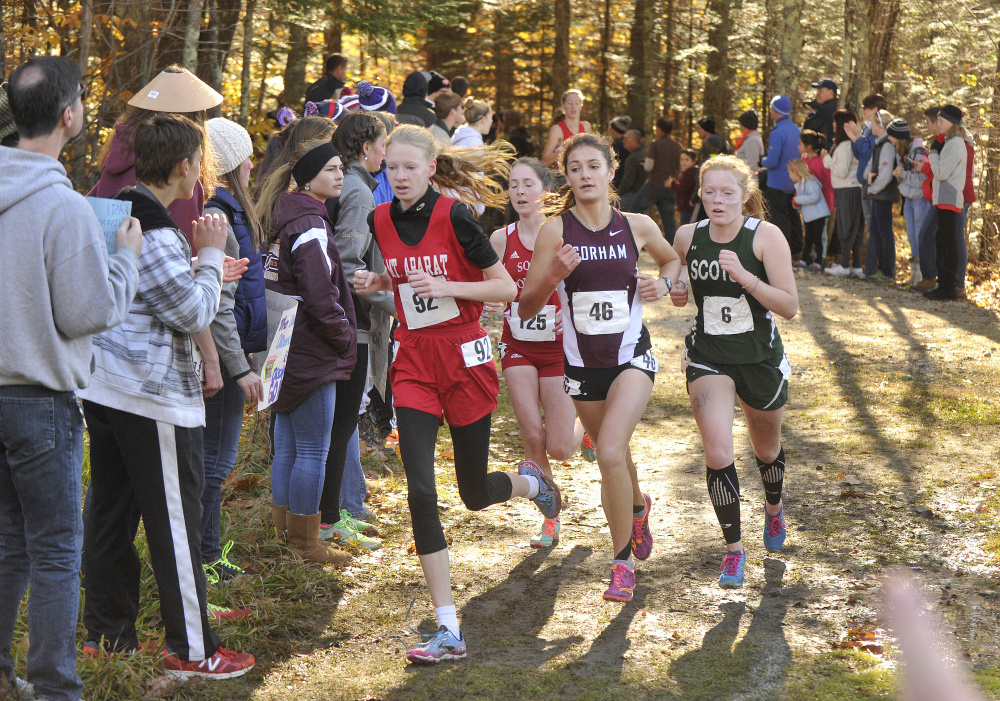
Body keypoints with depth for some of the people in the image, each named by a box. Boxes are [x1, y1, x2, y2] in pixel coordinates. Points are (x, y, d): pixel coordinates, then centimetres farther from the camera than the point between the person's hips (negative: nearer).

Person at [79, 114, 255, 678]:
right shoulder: (154, 236, -21)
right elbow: (196, 316, -16)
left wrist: (203, 267, 17)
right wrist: (210, 256, -5)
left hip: (104, 391, 10)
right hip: (154, 398, -10)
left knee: (109, 512, 15)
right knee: (175, 523, -2)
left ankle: (107, 632, 24)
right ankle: (192, 650, 6)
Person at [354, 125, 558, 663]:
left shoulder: (454, 217, -13)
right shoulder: (380, 221, 2)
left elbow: (507, 288, -9)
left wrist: (445, 286, -20)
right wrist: (377, 283, 0)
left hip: (464, 358, -3)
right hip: (413, 362, 4)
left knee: (475, 494, 8)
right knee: (420, 491, -11)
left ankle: (531, 482, 48)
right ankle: (449, 632, -6)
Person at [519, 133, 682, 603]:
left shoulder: (637, 226, -3)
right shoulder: (556, 229, -9)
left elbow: (672, 258, 20)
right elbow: (526, 309, -9)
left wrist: (664, 282, -1)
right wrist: (554, 275, -27)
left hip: (632, 357, -1)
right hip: (582, 363, 2)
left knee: (611, 451, -21)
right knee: (612, 456, 18)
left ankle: (622, 560, -6)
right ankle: (638, 506, 54)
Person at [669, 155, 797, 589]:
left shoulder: (766, 236, -14)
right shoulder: (687, 237, -4)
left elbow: (789, 307, -17)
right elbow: (675, 277, 17)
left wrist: (745, 276, -29)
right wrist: (677, 292, -7)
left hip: (760, 357, -1)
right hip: (707, 357, 1)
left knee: (767, 450, 20)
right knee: (718, 453, -18)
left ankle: (773, 509, 54)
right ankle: (733, 549, -2)